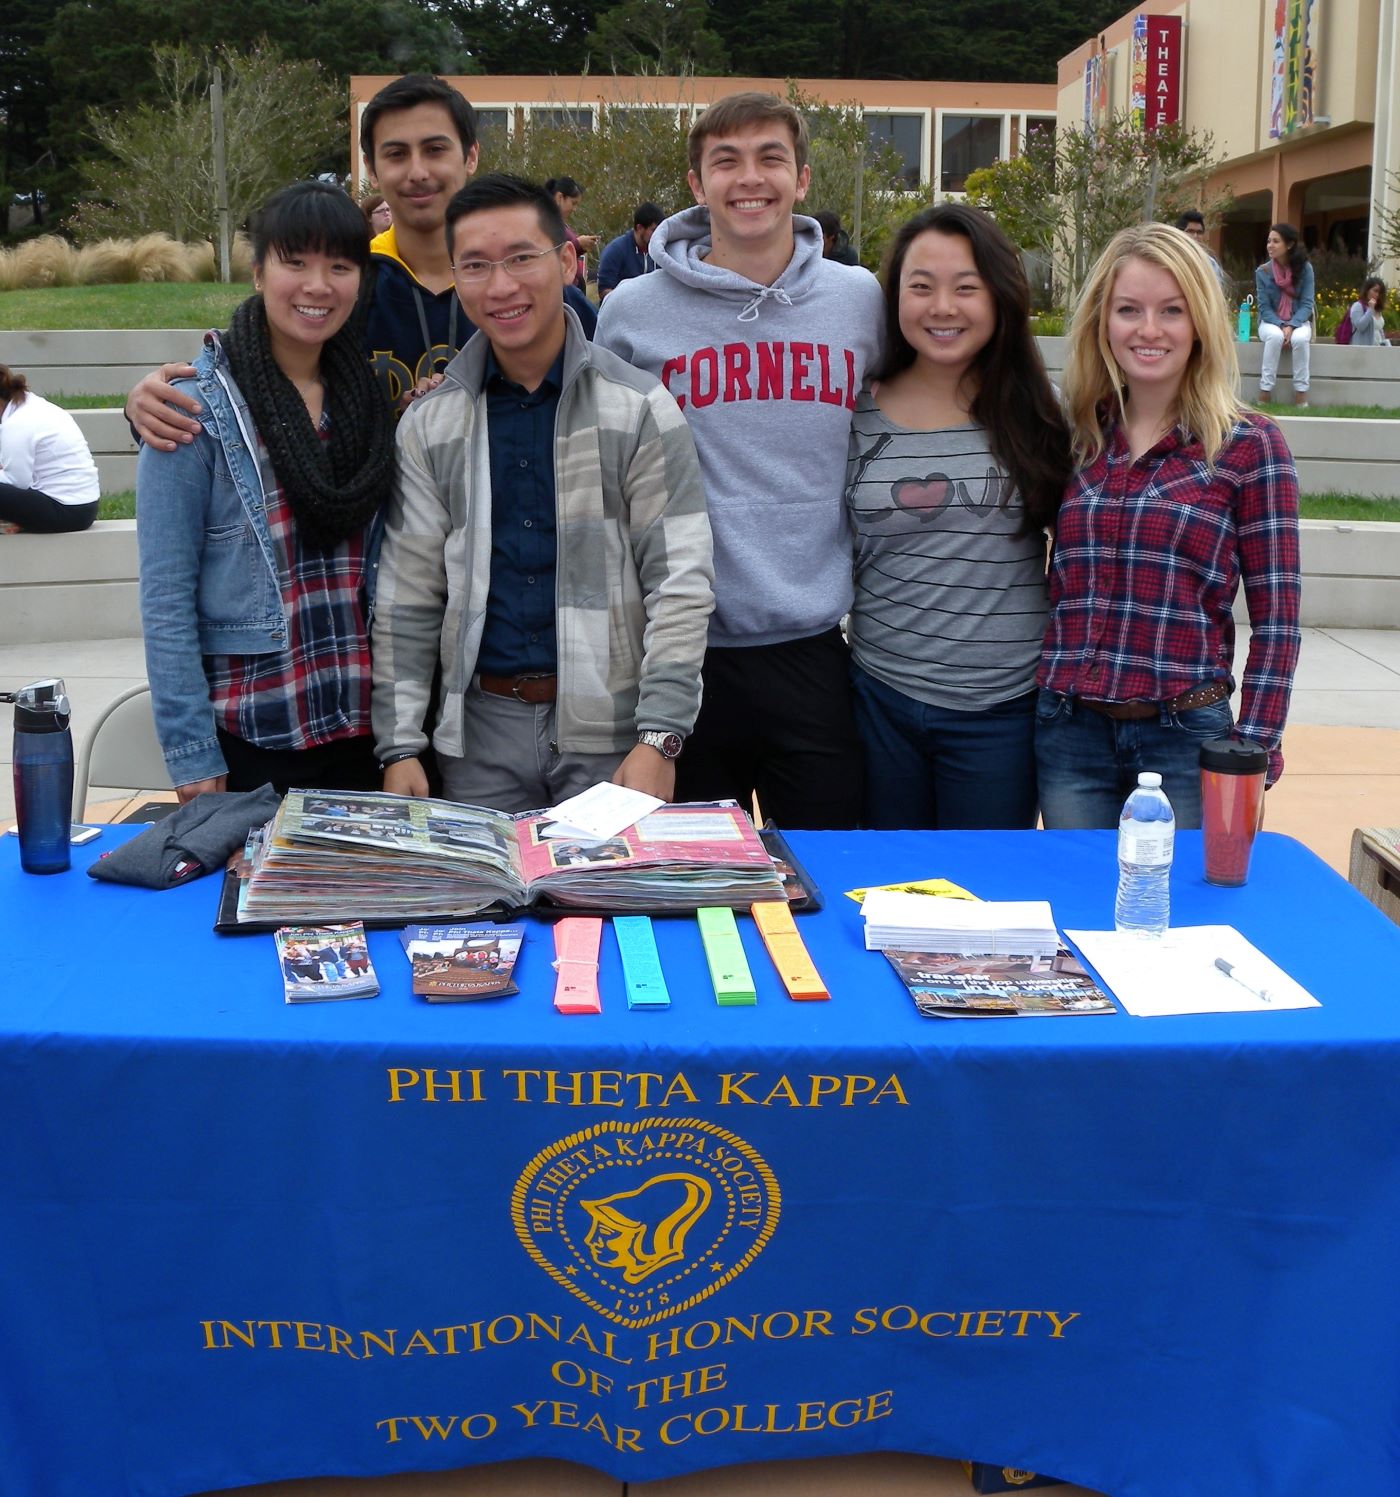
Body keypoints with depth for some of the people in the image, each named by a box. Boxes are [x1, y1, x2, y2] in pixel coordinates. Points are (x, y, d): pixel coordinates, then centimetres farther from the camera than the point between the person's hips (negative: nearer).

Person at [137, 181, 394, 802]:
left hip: (358, 728, 4)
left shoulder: (371, 394, 5)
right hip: (246, 734, -4)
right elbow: (166, 595, -10)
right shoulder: (196, 406, -9)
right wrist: (192, 758, -14)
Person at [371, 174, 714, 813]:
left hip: (610, 733, -2)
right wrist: (400, 746, 0)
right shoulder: (428, 424, 5)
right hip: (480, 729, 3)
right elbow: (406, 598, 6)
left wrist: (659, 737, -14)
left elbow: (681, 580, -7)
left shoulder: (640, 407, -4)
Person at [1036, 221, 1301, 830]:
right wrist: (1028, 701, 6)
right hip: (1068, 733, 3)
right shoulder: (1074, 438, 7)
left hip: (1186, 737, -3)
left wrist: (1252, 758, -7)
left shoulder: (1247, 444, -3)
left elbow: (1275, 614, -3)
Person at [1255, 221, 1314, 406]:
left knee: (1300, 338, -34)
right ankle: (1265, 392, -31)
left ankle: (1301, 394, -27)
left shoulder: (1304, 269, -6)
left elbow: (1307, 304, -8)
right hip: (1271, 322, 0)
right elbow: (1264, 308, -6)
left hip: (1298, 322, 0)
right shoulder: (1262, 272, -5)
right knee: (1275, 336, -35)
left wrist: (1291, 326, -23)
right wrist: (1281, 326, -22)